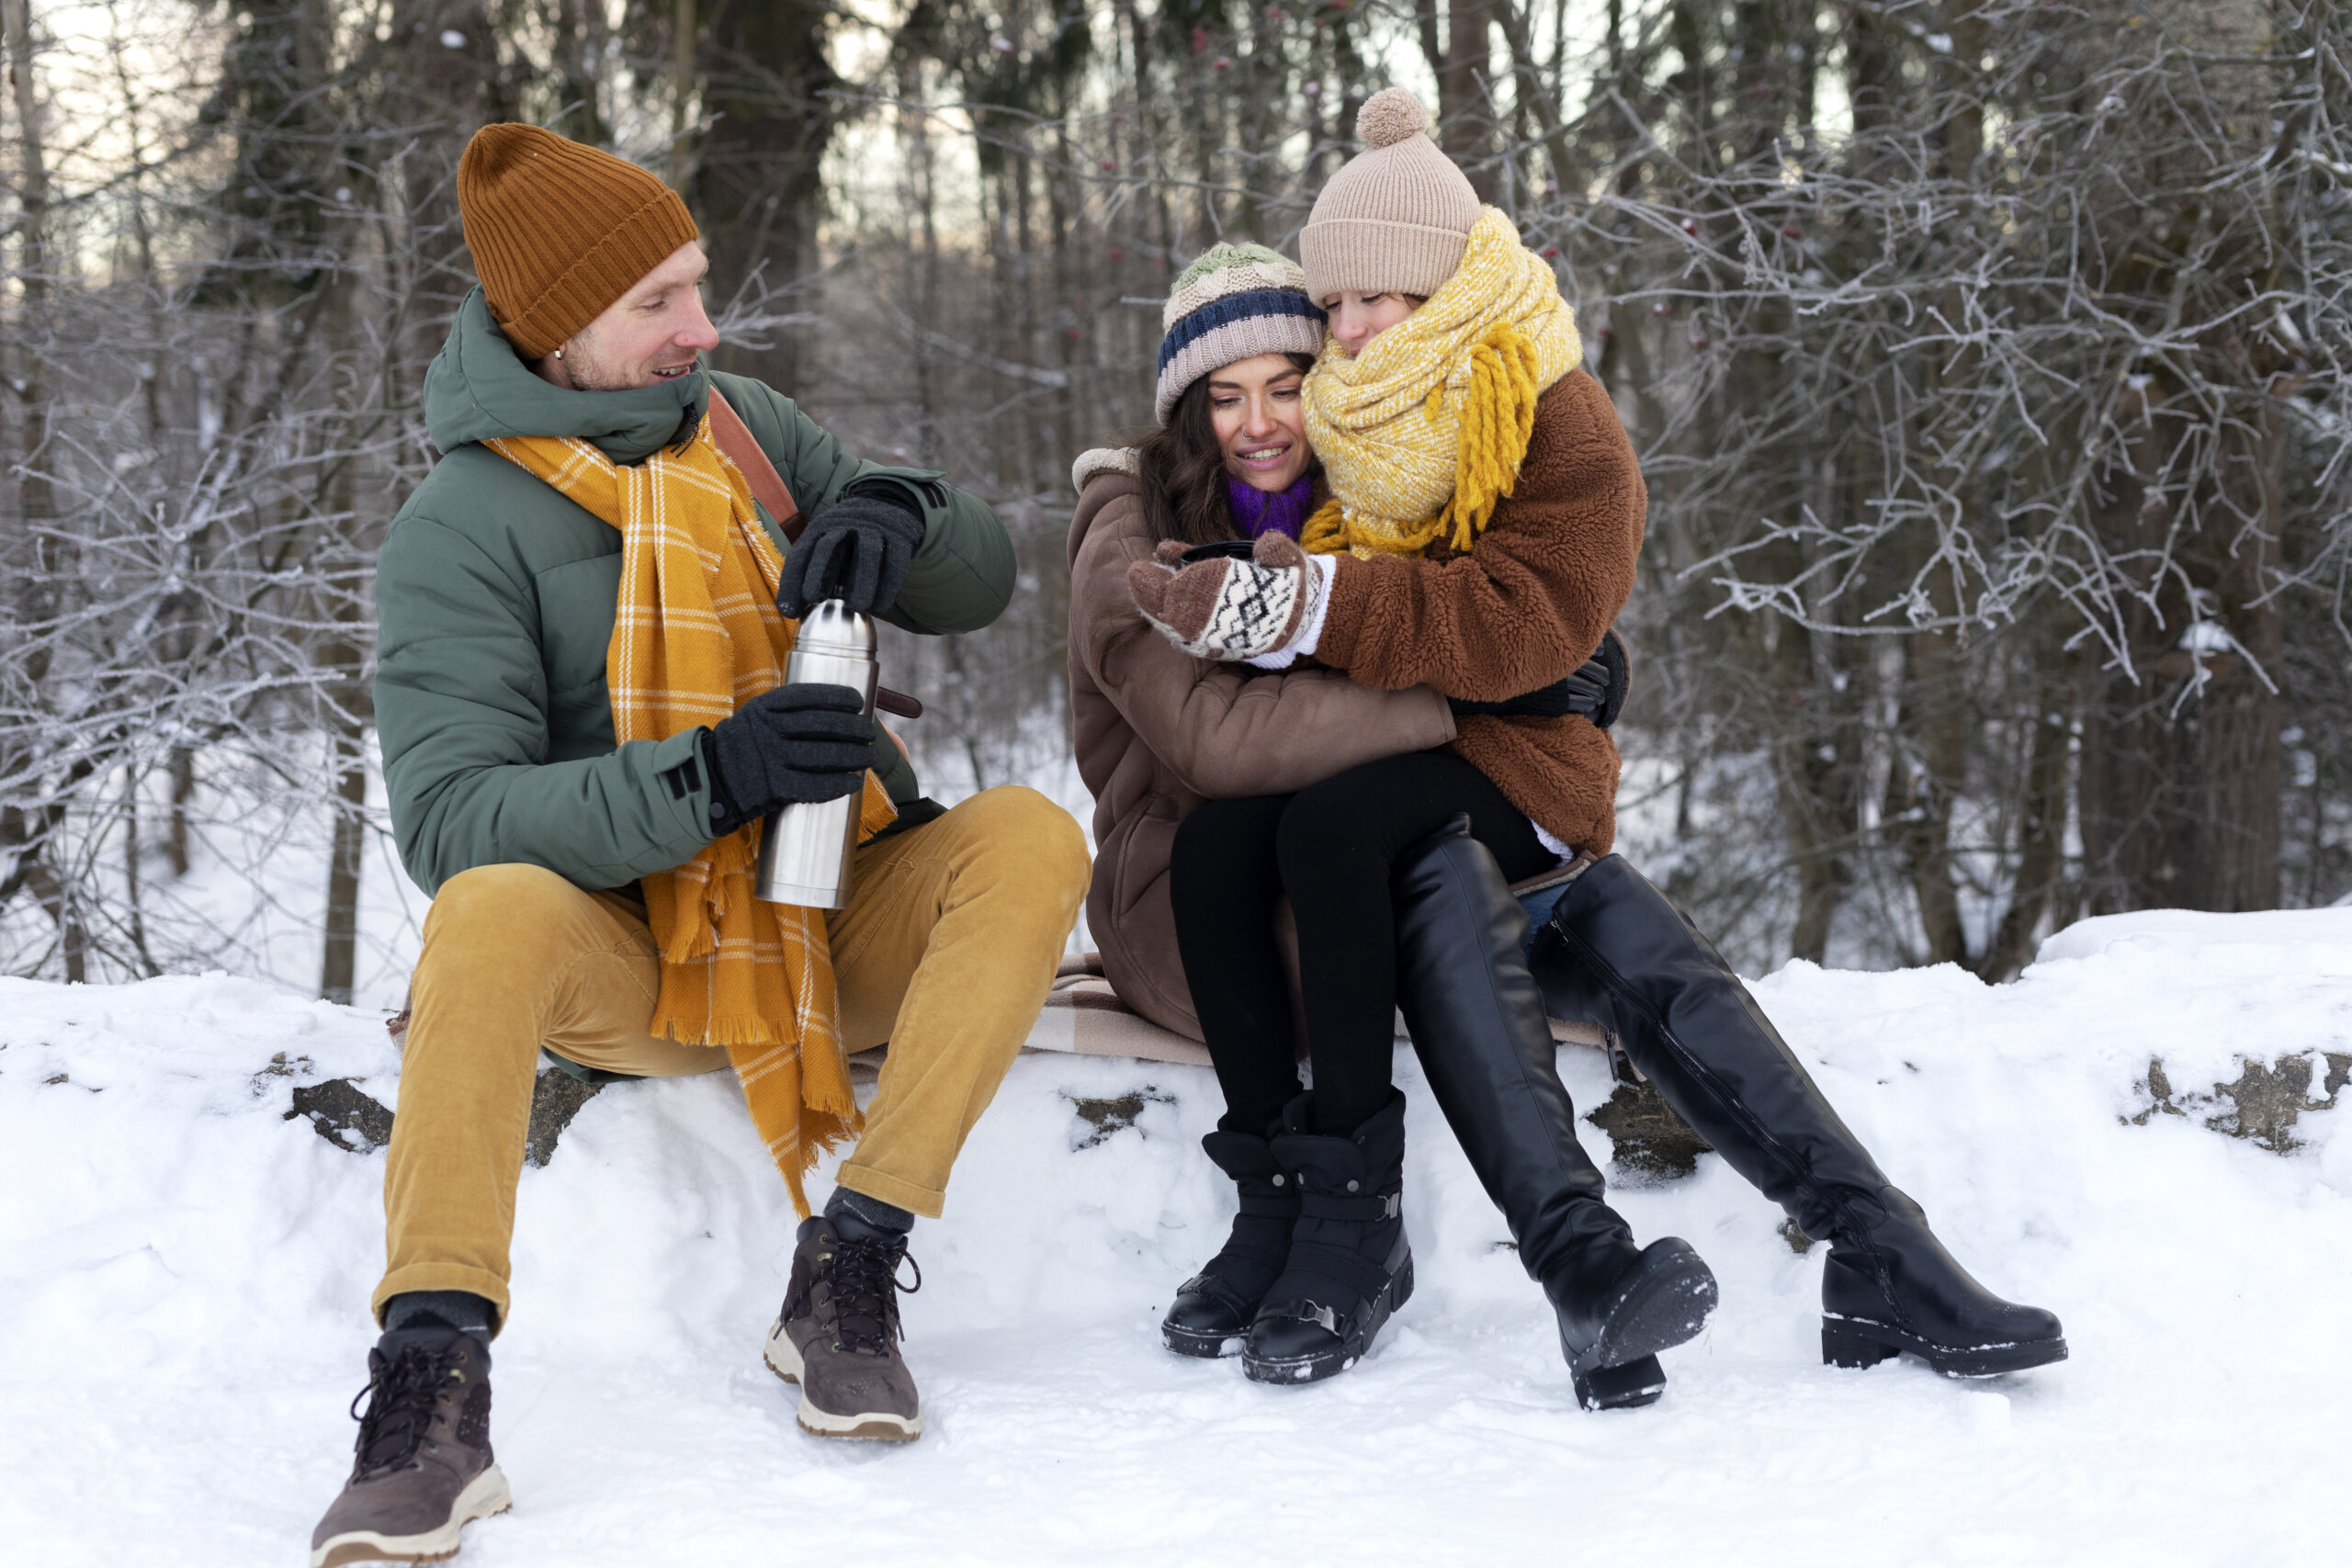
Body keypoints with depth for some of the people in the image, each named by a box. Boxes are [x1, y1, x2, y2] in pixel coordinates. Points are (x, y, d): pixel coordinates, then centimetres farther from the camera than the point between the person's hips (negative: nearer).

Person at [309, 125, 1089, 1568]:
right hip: (623, 956, -4)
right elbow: (450, 818, -20)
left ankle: (851, 1269, -26)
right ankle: (432, 1380, -40)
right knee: (495, 905, -35)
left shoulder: (741, 424, 6)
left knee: (1031, 839, -24)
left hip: (836, 922, 4)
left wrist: (895, 512, -16)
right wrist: (707, 775, -33)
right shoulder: (459, 530, -8)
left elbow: (983, 582, 8)